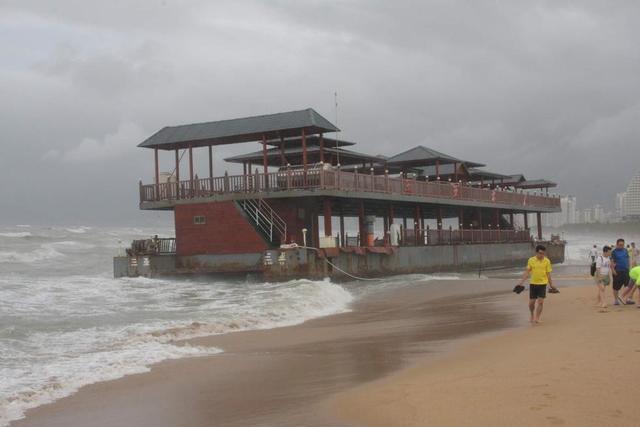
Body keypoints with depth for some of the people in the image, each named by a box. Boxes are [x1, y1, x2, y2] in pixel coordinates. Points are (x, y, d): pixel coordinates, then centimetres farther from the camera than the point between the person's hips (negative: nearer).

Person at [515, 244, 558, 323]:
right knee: (531, 302, 5)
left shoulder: (547, 261, -4)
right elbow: (527, 272, 2)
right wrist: (521, 282, -4)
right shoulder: (531, 260, -3)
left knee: (540, 301, -6)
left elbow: (548, 274, 2)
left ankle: (537, 318, 3)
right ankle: (532, 316, 29)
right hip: (533, 283, 1)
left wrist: (551, 284, 2)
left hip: (542, 284, -1)